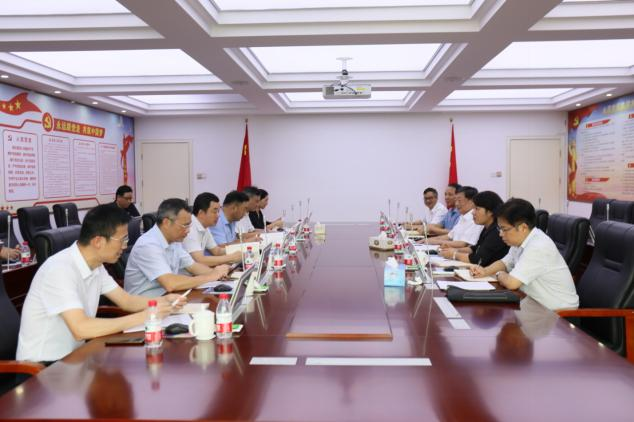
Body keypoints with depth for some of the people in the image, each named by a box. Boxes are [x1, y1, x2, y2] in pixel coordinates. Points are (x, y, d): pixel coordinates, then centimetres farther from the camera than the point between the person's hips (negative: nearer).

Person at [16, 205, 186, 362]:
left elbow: (126, 300, 9)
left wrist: (163, 301, -8)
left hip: (72, 356, 8)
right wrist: (143, 317, -29)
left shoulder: (95, 265, 1)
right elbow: (81, 328, -33)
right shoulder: (60, 270, -25)